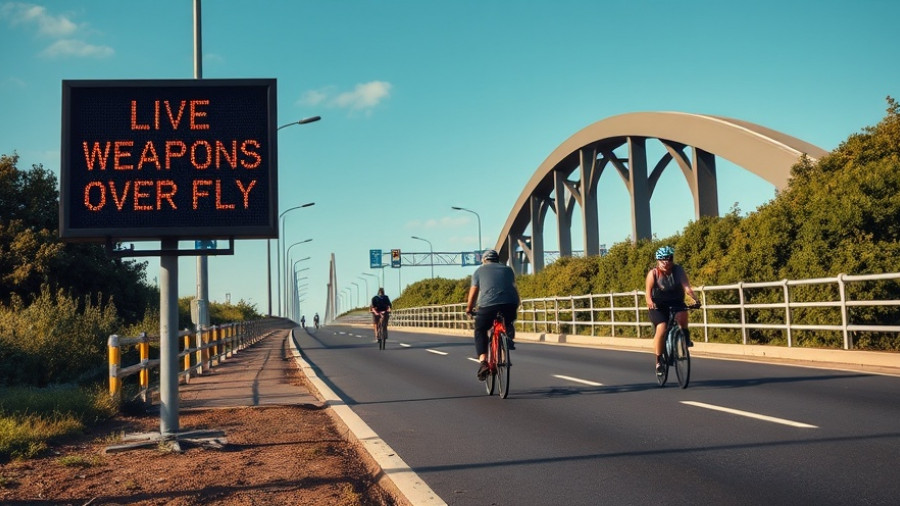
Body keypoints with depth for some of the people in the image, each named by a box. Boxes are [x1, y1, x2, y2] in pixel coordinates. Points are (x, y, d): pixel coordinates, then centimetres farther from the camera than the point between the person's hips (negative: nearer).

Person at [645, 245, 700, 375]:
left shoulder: (678, 270, -8)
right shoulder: (653, 273, -11)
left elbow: (686, 286, -21)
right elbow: (648, 291, -19)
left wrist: (694, 298, -39)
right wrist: (649, 301, -41)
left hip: (676, 303, 1)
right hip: (658, 306, -1)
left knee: (682, 315, -32)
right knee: (661, 329, -22)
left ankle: (686, 337, -4)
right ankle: (659, 360, -7)